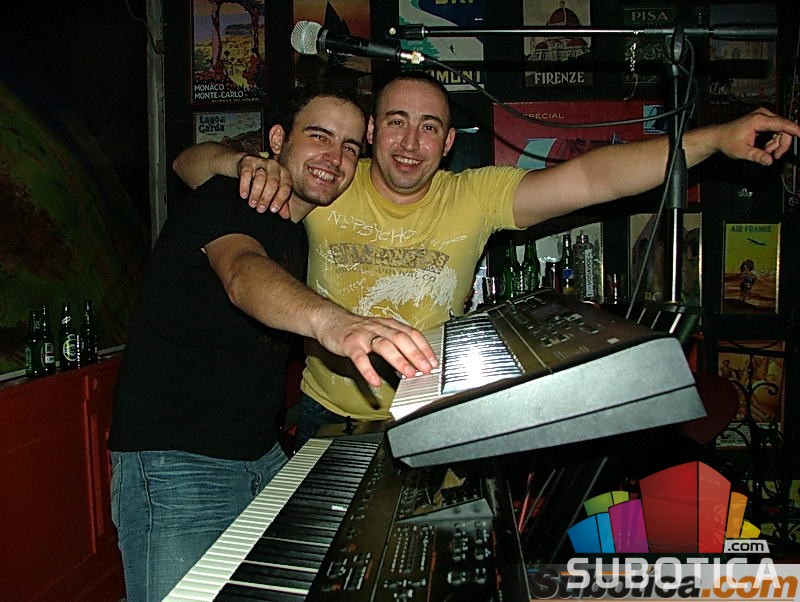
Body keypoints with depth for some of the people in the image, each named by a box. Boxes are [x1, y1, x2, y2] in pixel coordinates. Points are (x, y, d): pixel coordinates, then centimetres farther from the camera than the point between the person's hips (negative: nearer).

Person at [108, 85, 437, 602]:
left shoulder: (300, 236, 12)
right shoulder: (226, 201, -13)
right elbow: (244, 275, -36)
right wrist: (330, 321, -55)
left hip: (264, 458, 8)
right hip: (174, 465, -8)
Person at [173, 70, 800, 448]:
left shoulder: (475, 197, -12)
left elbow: (592, 177, -23)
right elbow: (188, 163, -9)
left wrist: (717, 138, -32)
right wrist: (243, 163, -32)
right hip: (330, 414, 1)